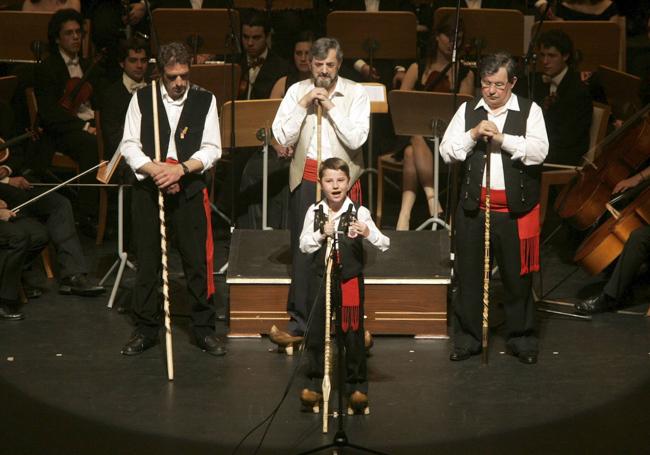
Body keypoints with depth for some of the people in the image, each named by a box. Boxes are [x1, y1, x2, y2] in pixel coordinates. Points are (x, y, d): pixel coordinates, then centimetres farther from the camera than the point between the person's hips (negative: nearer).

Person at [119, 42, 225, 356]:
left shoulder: (205, 101, 3)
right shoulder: (141, 99, 3)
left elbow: (211, 149, -2)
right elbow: (129, 145, -1)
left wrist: (181, 168, -17)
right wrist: (156, 170, -17)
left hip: (190, 189, 0)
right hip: (148, 188, 1)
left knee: (198, 260, 0)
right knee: (147, 262, 6)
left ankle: (204, 329, 11)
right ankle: (146, 329, 17)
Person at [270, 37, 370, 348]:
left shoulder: (355, 94, 0)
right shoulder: (297, 91, 5)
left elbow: (357, 138, -12)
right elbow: (282, 137, -3)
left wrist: (330, 107, -14)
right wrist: (303, 106, -11)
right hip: (306, 179, 1)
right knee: (303, 250, 2)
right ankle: (300, 322, 10)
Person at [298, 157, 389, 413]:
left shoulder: (359, 212, -6)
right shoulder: (314, 212, 2)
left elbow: (384, 245, -11)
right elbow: (304, 246, 1)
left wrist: (368, 233, -30)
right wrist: (322, 234, -15)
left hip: (350, 279, -2)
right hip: (320, 277, 2)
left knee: (351, 330, 1)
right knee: (316, 330, 5)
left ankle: (357, 384, 13)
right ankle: (315, 382, 17)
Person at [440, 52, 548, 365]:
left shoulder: (530, 111, 1)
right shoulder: (467, 111, 8)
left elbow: (539, 151, -13)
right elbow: (447, 151, 1)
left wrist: (502, 138, -20)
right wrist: (473, 134, -14)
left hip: (516, 208, -2)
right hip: (473, 207, 2)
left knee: (517, 275, 5)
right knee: (469, 274, 8)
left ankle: (521, 338, 19)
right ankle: (467, 338, 20)